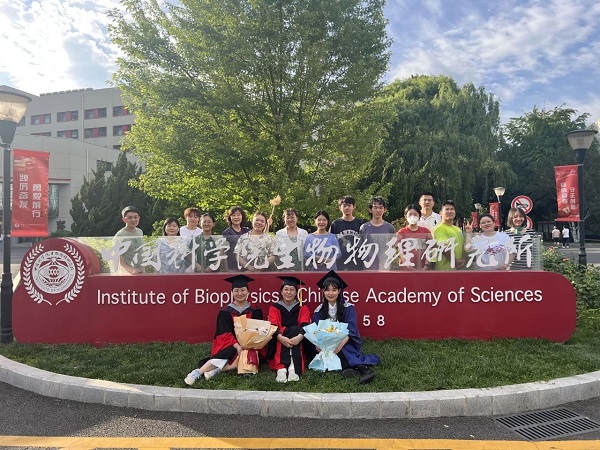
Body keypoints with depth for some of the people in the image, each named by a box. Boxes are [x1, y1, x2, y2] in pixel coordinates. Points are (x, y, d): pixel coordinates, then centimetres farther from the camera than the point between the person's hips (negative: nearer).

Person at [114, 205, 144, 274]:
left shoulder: (140, 232, 6)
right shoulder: (119, 236, -11)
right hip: (127, 274, -5)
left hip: (142, 272, 5)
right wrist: (130, 270, -26)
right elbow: (117, 259, -12)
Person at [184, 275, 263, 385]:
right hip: (230, 345, -1)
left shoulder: (255, 312, 4)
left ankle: (216, 370, -34)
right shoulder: (225, 312, 1)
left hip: (248, 346, 1)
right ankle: (197, 372, -37)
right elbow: (225, 334, -7)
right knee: (229, 353, -35)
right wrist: (237, 346, -23)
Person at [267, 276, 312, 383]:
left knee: (295, 330, -29)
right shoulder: (274, 308, 8)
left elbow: (305, 326, -10)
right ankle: (281, 368, -48)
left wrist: (299, 337, -34)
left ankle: (293, 367, -45)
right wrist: (281, 338, -33)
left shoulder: (303, 308, 9)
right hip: (279, 342, 0)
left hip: (298, 346, 0)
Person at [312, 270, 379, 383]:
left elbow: (350, 330, -15)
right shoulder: (319, 311, 5)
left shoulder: (348, 308, -4)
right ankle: (361, 366, -42)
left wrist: (339, 345, -33)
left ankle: (364, 369, -49)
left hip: (346, 344, -2)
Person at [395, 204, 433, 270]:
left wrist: (426, 266, -8)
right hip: (406, 269, -2)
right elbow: (400, 252, -4)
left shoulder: (426, 231, 9)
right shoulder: (401, 232, 4)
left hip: (423, 269, 2)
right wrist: (409, 267, -16)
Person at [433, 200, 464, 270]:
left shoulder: (458, 229, 17)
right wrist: (455, 262, -19)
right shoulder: (440, 229, -12)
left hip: (459, 267, 9)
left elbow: (462, 246, 24)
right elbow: (444, 247, -22)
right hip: (445, 268, -9)